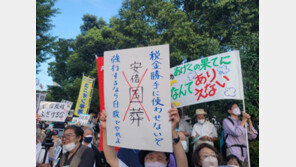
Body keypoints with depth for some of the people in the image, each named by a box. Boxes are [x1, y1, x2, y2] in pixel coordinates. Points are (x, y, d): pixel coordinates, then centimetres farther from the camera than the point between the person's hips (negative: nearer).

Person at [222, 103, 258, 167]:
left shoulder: (241, 122, 19)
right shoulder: (226, 121, 2)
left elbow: (252, 136, 11)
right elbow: (236, 133, -14)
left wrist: (249, 121, 3)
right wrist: (244, 120, -4)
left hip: (245, 152, 6)